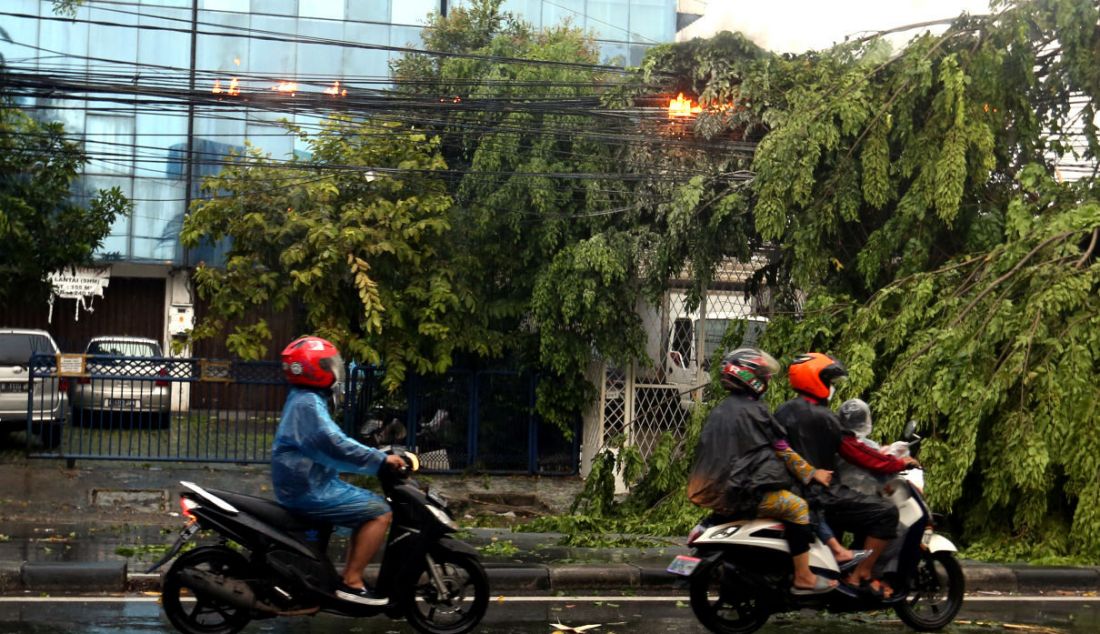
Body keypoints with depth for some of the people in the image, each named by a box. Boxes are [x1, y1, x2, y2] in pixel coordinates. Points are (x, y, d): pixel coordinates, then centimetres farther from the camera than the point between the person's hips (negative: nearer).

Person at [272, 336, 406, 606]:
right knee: (380, 512, -13)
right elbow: (335, 446, -26)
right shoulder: (308, 404, -17)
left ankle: (351, 574, 16)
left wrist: (376, 458, 14)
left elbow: (334, 442, 22)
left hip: (311, 485, 11)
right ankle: (351, 582, -14)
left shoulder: (307, 400, 18)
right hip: (310, 490, -11)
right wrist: (380, 460, -22)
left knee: (369, 507, 18)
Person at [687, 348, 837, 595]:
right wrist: (811, 473, 2)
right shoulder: (753, 409, -10)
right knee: (797, 507, -12)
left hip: (718, 489, 10)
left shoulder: (719, 411, 16)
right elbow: (782, 449, -7)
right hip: (745, 492, -10)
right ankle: (803, 578, -17)